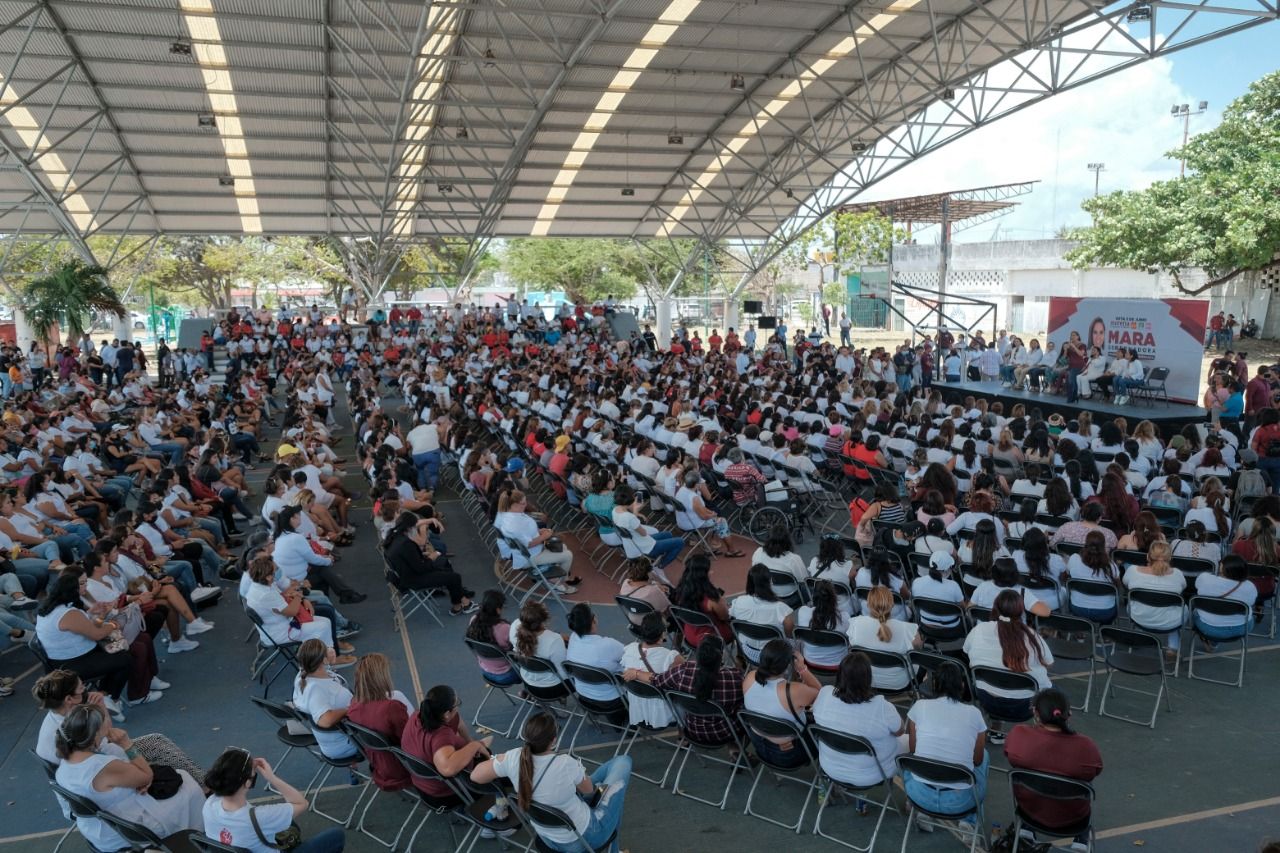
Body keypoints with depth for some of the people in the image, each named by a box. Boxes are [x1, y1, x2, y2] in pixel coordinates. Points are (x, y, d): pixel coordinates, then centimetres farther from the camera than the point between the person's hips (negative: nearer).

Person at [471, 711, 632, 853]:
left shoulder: (513, 758, -25)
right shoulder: (566, 764, -34)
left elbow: (475, 776, -7)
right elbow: (588, 789, -10)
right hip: (582, 838, -5)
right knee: (622, 762, 12)